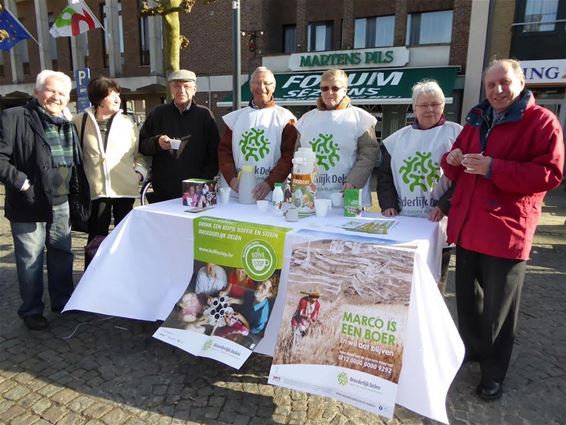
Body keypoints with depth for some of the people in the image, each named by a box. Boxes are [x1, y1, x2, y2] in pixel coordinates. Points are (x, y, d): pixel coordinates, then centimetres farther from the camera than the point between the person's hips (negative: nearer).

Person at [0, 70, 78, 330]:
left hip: (61, 204, 6)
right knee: (30, 262, 6)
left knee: (62, 255, 15)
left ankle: (63, 301, 32)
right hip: (29, 206, -6)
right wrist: (21, 182, -18)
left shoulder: (67, 125, 12)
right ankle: (31, 310, 23)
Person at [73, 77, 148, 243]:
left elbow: (140, 153, 13)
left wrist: (139, 172, -2)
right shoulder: (80, 121, 1)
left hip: (125, 189, 1)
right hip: (95, 191, -1)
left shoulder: (127, 123, 5)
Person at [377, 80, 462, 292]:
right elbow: (384, 175, 13)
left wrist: (444, 206, -14)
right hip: (402, 222, 3)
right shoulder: (398, 138, 12)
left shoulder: (456, 134, 2)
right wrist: (388, 205, 0)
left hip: (437, 224, -3)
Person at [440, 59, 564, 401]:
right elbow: (459, 173, 17)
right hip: (467, 226, 6)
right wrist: (453, 161, -7)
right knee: (467, 297, 17)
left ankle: (494, 372, 25)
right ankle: (473, 349, 40)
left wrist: (493, 167, -22)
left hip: (506, 230, -6)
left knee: (498, 307, 7)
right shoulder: (477, 121, 14)